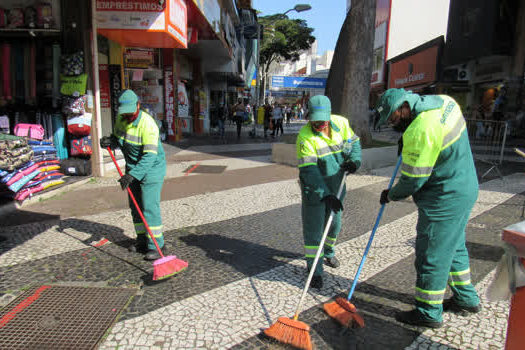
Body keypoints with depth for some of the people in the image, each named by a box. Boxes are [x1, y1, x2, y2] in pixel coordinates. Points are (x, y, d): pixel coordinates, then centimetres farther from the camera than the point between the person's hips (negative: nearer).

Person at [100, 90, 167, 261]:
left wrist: (132, 175, -38)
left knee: (149, 207, -11)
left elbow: (150, 156, -31)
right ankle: (143, 242, 26)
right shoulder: (121, 119, 0)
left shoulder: (147, 124, -26)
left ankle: (157, 246, -2)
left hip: (152, 168, -8)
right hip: (133, 168, 8)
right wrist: (110, 141, -9)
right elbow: (118, 138, 16)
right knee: (135, 206, 12)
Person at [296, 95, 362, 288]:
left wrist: (354, 160, -13)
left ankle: (329, 252, 49)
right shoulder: (305, 136, -23)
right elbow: (309, 170, -27)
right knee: (313, 229, -1)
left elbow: (354, 142, 8)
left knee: (334, 224, 21)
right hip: (314, 189, -5)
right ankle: (314, 270, 12)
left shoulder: (342, 123, -9)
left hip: (336, 186, 5)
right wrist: (325, 194, -34)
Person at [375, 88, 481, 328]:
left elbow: (413, 180, -21)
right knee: (453, 246, 23)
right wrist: (407, 140, 8)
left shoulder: (420, 131, -28)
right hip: (465, 188, 10)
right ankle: (466, 299, 40)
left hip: (444, 198, -10)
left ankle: (429, 313, 18)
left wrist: (391, 195, -3)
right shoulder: (443, 101, 1)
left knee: (431, 254, 2)